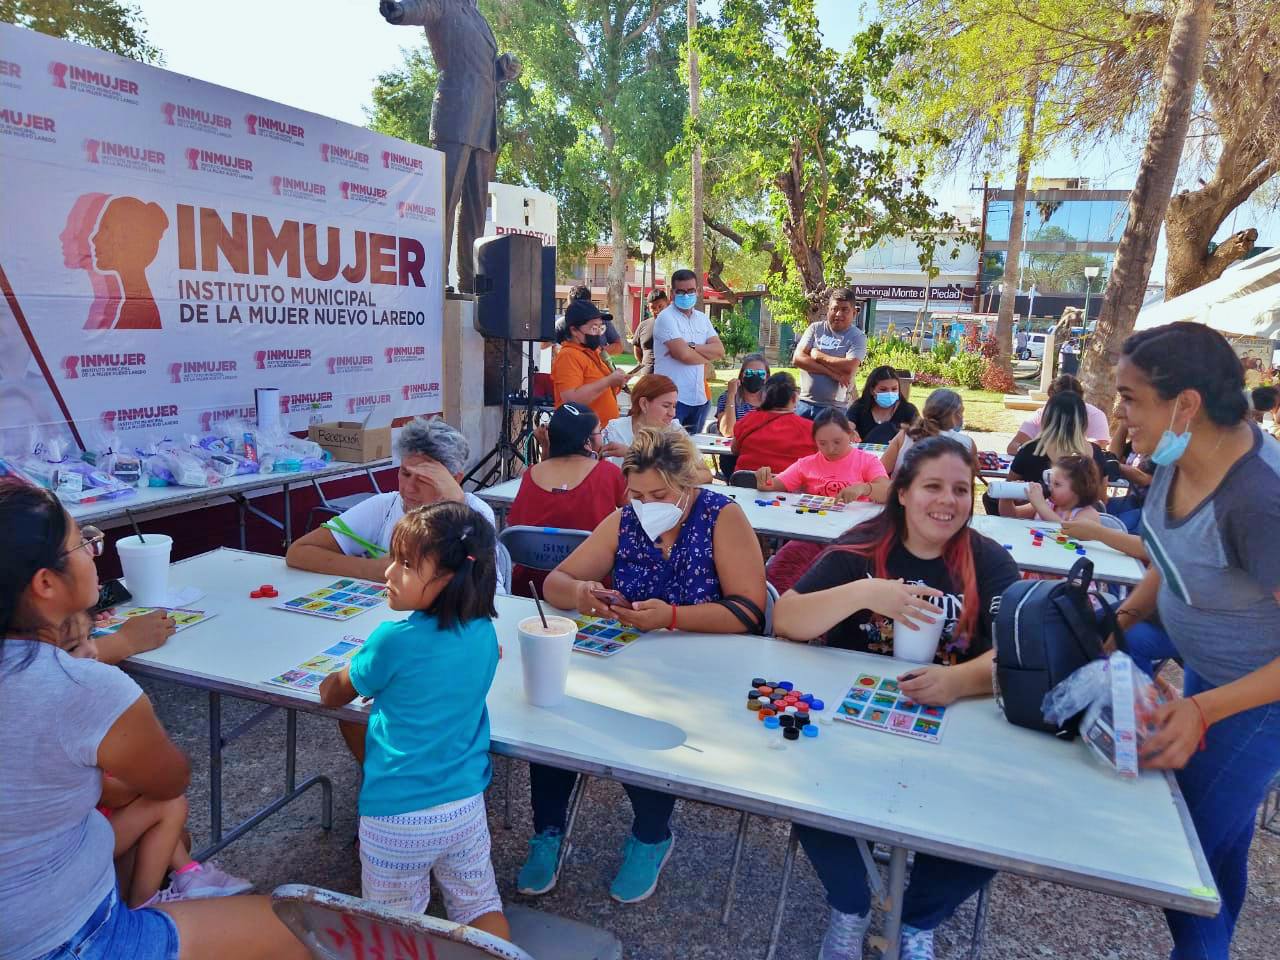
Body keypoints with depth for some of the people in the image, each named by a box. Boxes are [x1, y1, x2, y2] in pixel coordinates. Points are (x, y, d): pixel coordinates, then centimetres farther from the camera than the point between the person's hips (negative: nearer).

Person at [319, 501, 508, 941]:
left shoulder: (394, 641, -21)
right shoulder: (484, 633, -7)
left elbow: (332, 695, -1)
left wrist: (334, 680, 19)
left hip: (397, 817, -4)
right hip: (466, 805, 4)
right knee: (482, 908, 19)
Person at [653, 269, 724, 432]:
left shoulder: (702, 318, 14)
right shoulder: (666, 318, -7)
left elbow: (720, 350, 2)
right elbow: (684, 354, -18)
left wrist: (692, 346, -12)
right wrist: (707, 355, 0)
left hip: (699, 398, 7)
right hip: (673, 398, -7)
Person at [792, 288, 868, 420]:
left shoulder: (857, 337, -1)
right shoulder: (815, 328, 7)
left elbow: (849, 368, -17)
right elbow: (797, 358, -6)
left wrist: (818, 356, -8)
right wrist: (832, 373, -12)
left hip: (834, 408, -3)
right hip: (804, 402, 3)